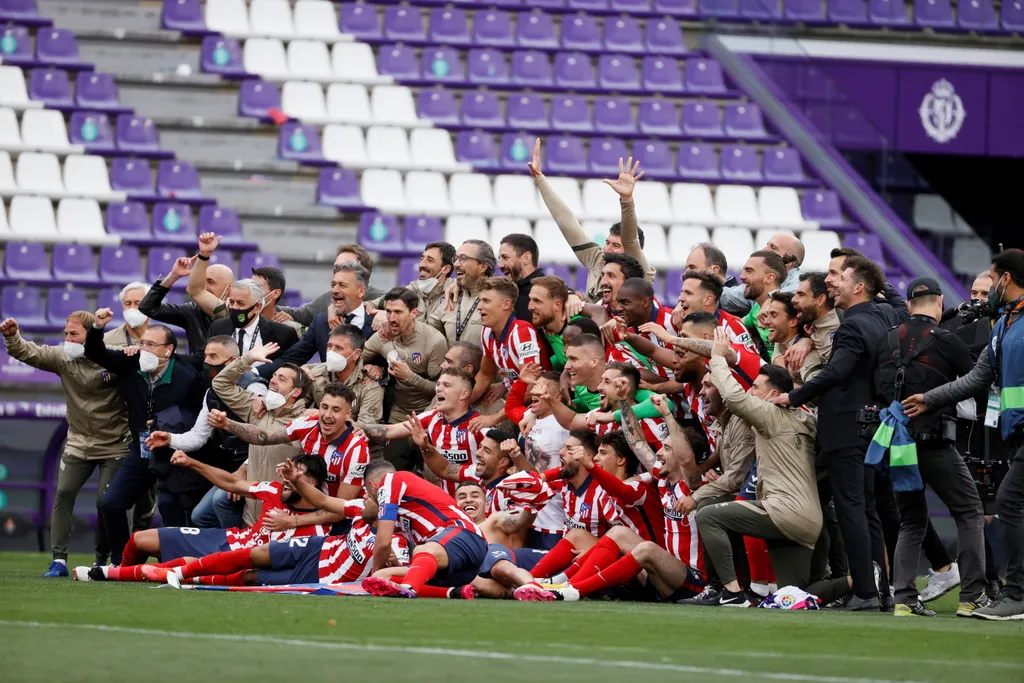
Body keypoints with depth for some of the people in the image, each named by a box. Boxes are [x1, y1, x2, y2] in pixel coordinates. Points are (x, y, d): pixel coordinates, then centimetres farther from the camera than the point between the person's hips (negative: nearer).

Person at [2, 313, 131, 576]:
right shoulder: (62, 357, -4)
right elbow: (28, 353, -10)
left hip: (114, 445, -4)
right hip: (78, 443, 4)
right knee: (63, 493, -10)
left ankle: (102, 559, 12)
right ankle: (59, 560, -9)